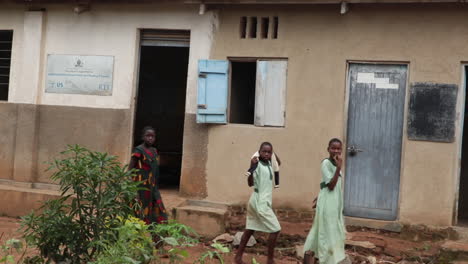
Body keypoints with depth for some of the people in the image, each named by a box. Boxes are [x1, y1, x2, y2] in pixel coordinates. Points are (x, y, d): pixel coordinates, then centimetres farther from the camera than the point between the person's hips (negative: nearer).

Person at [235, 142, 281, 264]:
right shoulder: (258, 165, -16)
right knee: (275, 229, -5)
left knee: (250, 229, 13)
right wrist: (252, 166, -37)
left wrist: (273, 154, 10)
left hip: (263, 201, 9)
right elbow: (250, 183, -23)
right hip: (260, 202, -9)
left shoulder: (269, 164, 7)